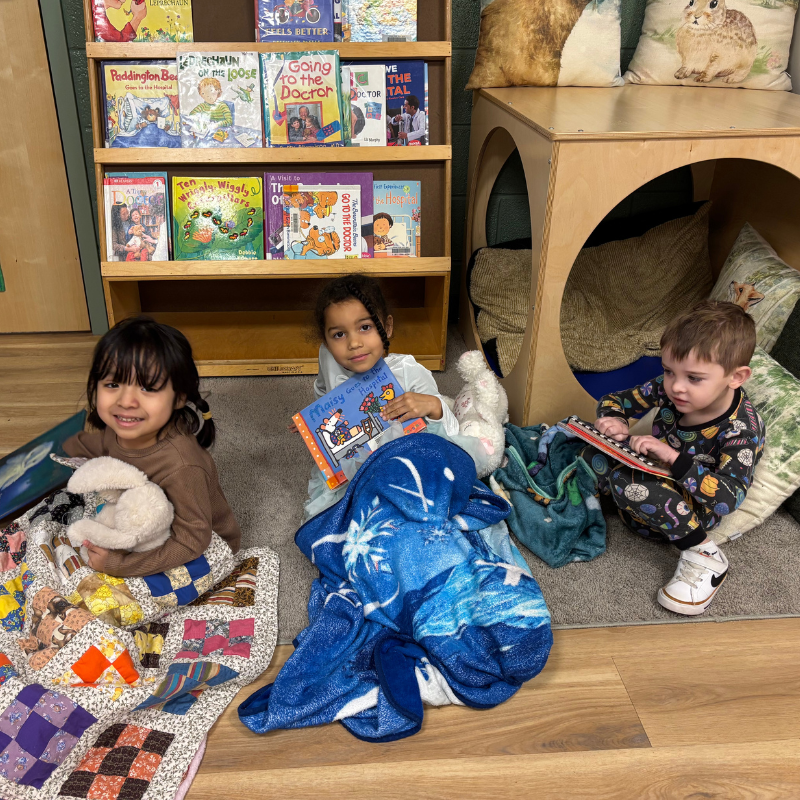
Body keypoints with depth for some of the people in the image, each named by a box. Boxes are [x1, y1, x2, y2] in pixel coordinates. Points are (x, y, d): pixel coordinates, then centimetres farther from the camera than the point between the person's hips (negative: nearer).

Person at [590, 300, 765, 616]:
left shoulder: (741, 430, -26)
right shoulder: (669, 388, -12)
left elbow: (728, 497, -35)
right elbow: (613, 400, 1)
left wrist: (673, 458, -43)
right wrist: (613, 419, -23)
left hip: (694, 511, -6)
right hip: (661, 478, 6)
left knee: (628, 482, -36)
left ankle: (703, 556, -22)